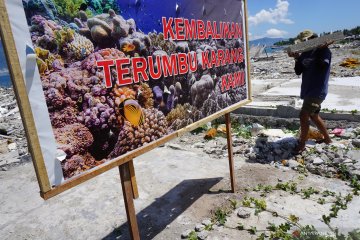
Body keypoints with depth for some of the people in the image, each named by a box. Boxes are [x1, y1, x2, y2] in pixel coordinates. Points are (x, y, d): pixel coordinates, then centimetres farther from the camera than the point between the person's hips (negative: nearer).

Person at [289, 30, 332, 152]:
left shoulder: (323, 50, -8)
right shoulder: (306, 54, 11)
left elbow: (322, 64, -25)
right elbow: (298, 71, 5)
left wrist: (323, 48, -25)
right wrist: (297, 58, -8)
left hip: (317, 91, -8)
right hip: (309, 91, 8)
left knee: (303, 115, -11)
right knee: (314, 116, 17)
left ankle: (301, 144, 0)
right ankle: (327, 139, 33)